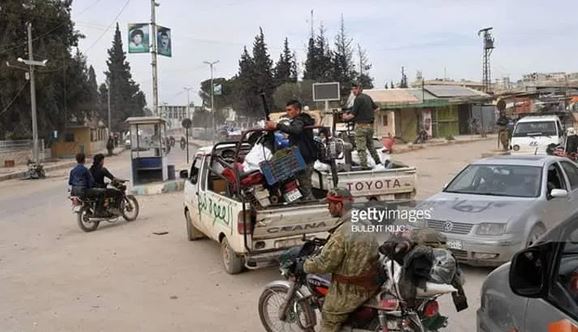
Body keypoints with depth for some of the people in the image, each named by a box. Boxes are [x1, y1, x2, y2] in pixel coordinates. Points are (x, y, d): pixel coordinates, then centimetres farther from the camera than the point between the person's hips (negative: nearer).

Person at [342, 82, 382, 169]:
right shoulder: (368, 97, 11)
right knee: (370, 145, 20)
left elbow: (353, 114, -15)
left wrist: (346, 117, 2)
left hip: (361, 125, -8)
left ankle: (364, 165, -5)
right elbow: (376, 108, 20)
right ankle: (378, 161, 24)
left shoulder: (358, 99, -13)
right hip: (370, 125, 8)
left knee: (361, 147, -3)